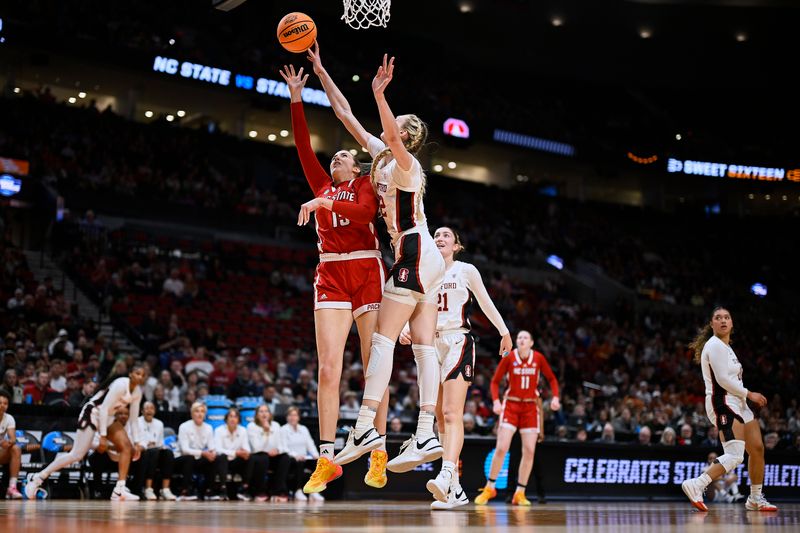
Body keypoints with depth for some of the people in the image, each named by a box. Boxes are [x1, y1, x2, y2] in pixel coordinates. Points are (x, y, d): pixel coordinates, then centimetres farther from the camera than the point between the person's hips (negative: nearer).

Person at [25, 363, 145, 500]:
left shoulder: (137, 391, 1)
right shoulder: (120, 385, -23)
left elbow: (134, 418, 9)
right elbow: (104, 409, -24)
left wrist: (136, 442, 4)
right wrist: (103, 436, -25)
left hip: (108, 417, 9)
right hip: (92, 413, -9)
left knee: (127, 447, -5)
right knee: (76, 455, -13)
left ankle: (119, 490, -7)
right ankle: (37, 479, -5)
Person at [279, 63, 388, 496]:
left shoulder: (365, 184, 11)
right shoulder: (322, 185, 22)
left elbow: (365, 212, -11)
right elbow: (303, 146, 12)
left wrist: (325, 204, -20)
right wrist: (296, 99, 7)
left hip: (366, 272, -3)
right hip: (331, 274, 3)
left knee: (374, 365, -3)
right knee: (328, 367, -8)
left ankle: (379, 454, 2)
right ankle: (326, 458, -9)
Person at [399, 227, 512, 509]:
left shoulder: (466, 270, 4)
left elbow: (486, 304, 10)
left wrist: (504, 332, 9)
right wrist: (405, 330, -8)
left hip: (458, 343, -5)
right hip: (431, 345, 5)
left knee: (452, 414, -21)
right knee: (441, 419, 4)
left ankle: (446, 475, -38)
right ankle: (455, 490, 9)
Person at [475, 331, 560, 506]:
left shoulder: (538, 358, -4)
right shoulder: (509, 358, -8)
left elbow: (551, 378, 8)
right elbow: (495, 381, -2)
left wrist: (555, 397, -8)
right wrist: (496, 401, -18)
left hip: (530, 407, 2)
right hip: (511, 405, -2)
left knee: (529, 451, -3)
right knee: (501, 448, -10)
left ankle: (520, 493, 8)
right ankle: (489, 488, 6)